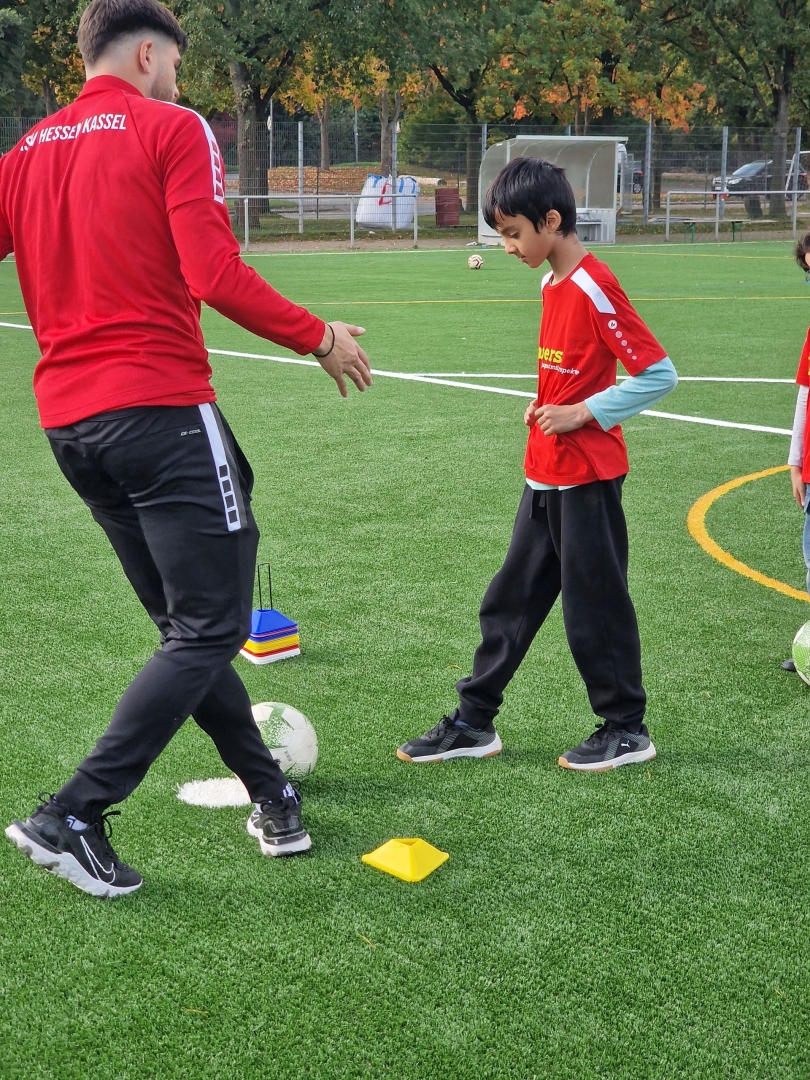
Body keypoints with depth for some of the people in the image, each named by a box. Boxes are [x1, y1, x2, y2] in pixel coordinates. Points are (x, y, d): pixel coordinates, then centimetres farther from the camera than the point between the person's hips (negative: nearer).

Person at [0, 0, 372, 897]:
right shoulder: (172, 129, -3)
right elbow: (214, 276, -14)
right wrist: (319, 339, -3)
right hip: (159, 408, -8)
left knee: (186, 624, 16)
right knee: (211, 627, -2)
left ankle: (272, 796, 26)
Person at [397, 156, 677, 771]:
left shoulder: (594, 288, -17)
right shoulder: (553, 286, 10)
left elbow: (659, 375, -19)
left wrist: (581, 413, -18)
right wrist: (546, 404, 5)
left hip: (588, 478, -9)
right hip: (546, 477, 9)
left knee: (595, 606, 2)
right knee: (510, 601, 12)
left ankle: (627, 731, 18)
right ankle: (474, 725, 20)